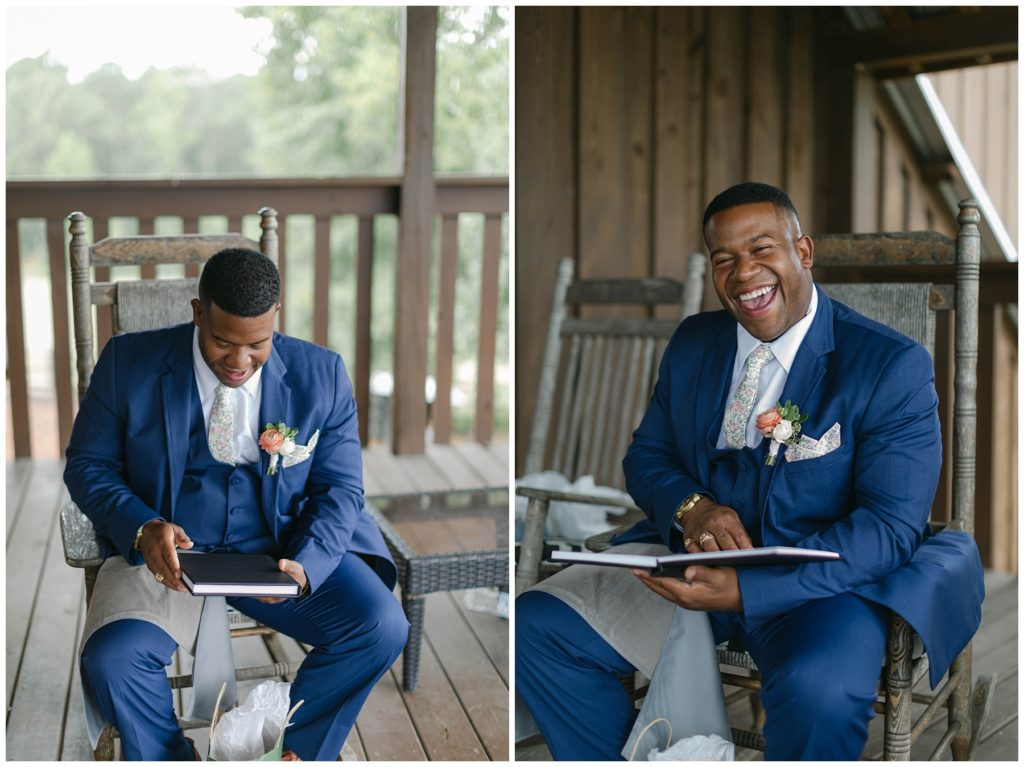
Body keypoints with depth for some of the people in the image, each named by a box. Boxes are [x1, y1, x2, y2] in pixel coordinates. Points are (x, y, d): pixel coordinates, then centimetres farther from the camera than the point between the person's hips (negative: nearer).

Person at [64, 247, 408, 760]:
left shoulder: (320, 375, -4)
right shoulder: (129, 362, -5)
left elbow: (338, 488, -1)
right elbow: (86, 464, 0)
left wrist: (304, 567, -21)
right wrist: (143, 527, -20)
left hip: (279, 549, 1)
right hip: (167, 550, 0)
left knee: (382, 627, -21)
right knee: (110, 660, -27)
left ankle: (294, 749, 3)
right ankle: (170, 758, 4)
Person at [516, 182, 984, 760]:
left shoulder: (893, 366, -9)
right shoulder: (692, 344, 9)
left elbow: (892, 524, -16)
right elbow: (646, 457, 13)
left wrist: (747, 590, -27)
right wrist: (690, 507, -13)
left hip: (822, 582, -5)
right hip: (693, 560, 5)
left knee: (820, 689, -37)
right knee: (535, 627, -10)